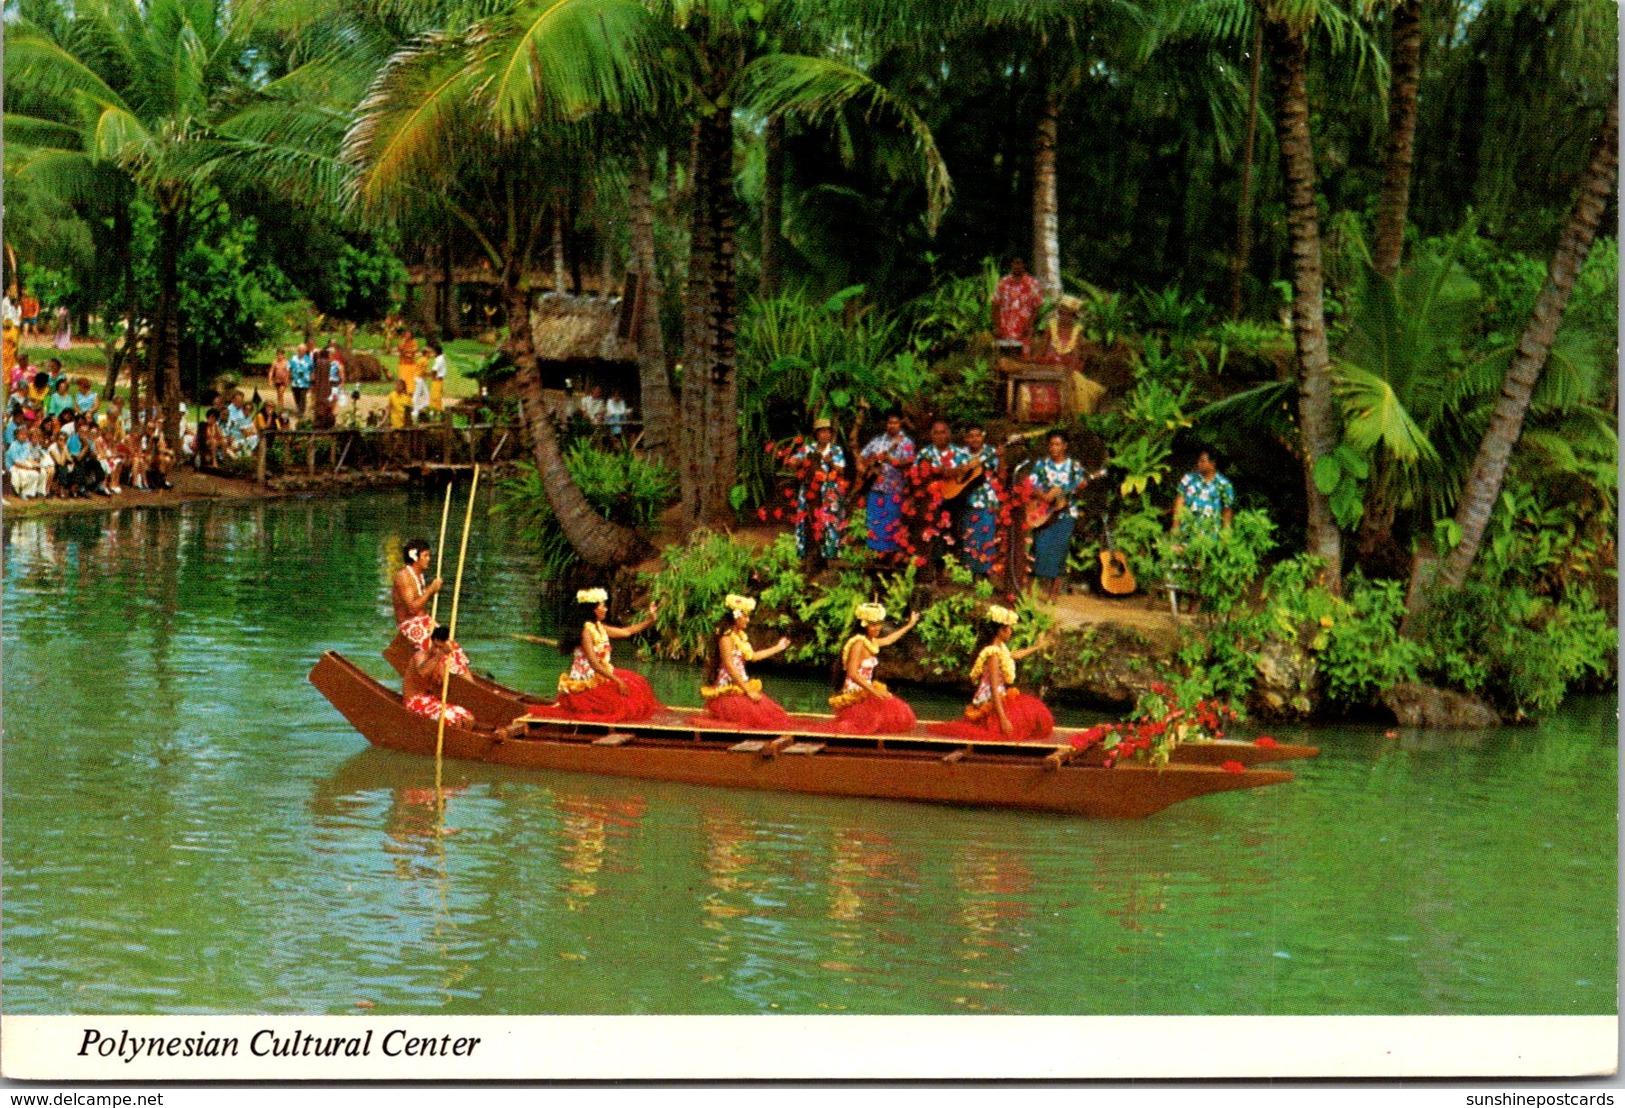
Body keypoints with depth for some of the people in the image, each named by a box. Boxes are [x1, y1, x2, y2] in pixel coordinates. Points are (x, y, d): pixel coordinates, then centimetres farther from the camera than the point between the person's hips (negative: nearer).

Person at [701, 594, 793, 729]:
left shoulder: (740, 636, 14)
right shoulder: (727, 638, -13)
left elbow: (752, 656, 25)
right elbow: (730, 667, -18)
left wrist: (777, 648, 33)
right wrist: (748, 691, -18)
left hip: (741, 686, 9)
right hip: (729, 688, -9)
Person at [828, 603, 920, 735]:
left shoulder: (871, 642, 12)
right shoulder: (858, 644, -15)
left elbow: (888, 640, 34)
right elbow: (852, 674, -21)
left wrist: (909, 625, 42)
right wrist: (875, 691, -23)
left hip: (865, 692, 9)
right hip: (855, 693, -9)